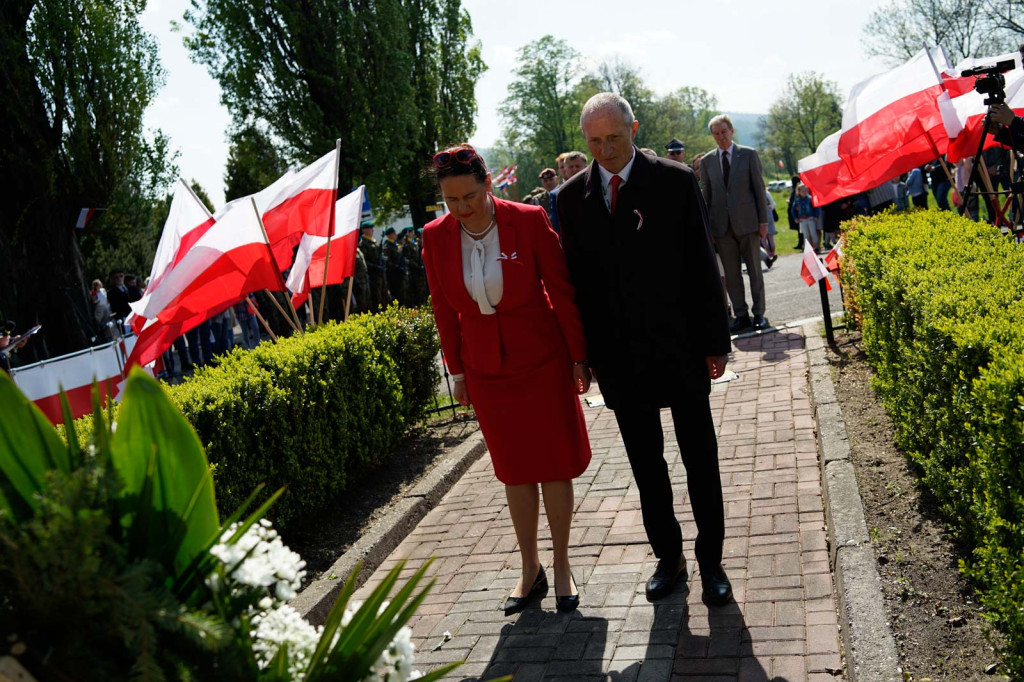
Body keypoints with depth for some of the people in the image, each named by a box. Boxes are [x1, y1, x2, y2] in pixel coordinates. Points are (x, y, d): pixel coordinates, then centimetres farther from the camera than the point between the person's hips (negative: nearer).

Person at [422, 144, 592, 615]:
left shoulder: (529, 221, -13)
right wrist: (457, 372, 7)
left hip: (542, 360, -2)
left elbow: (562, 291, -6)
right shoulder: (436, 237, -6)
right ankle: (530, 569, 27)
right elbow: (445, 310, 4)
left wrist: (578, 357, -4)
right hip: (486, 369, 2)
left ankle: (562, 568, 23)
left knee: (553, 464, 6)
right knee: (514, 470, 12)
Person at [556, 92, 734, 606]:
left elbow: (702, 265, -3)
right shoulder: (572, 197, 2)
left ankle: (711, 560, 26)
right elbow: (575, 277, 5)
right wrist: (580, 351, 3)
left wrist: (716, 341, -4)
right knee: (646, 467, 14)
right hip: (618, 358, 2)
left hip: (680, 349, -2)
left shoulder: (675, 181, -4)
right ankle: (668, 555, 31)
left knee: (701, 462, 10)